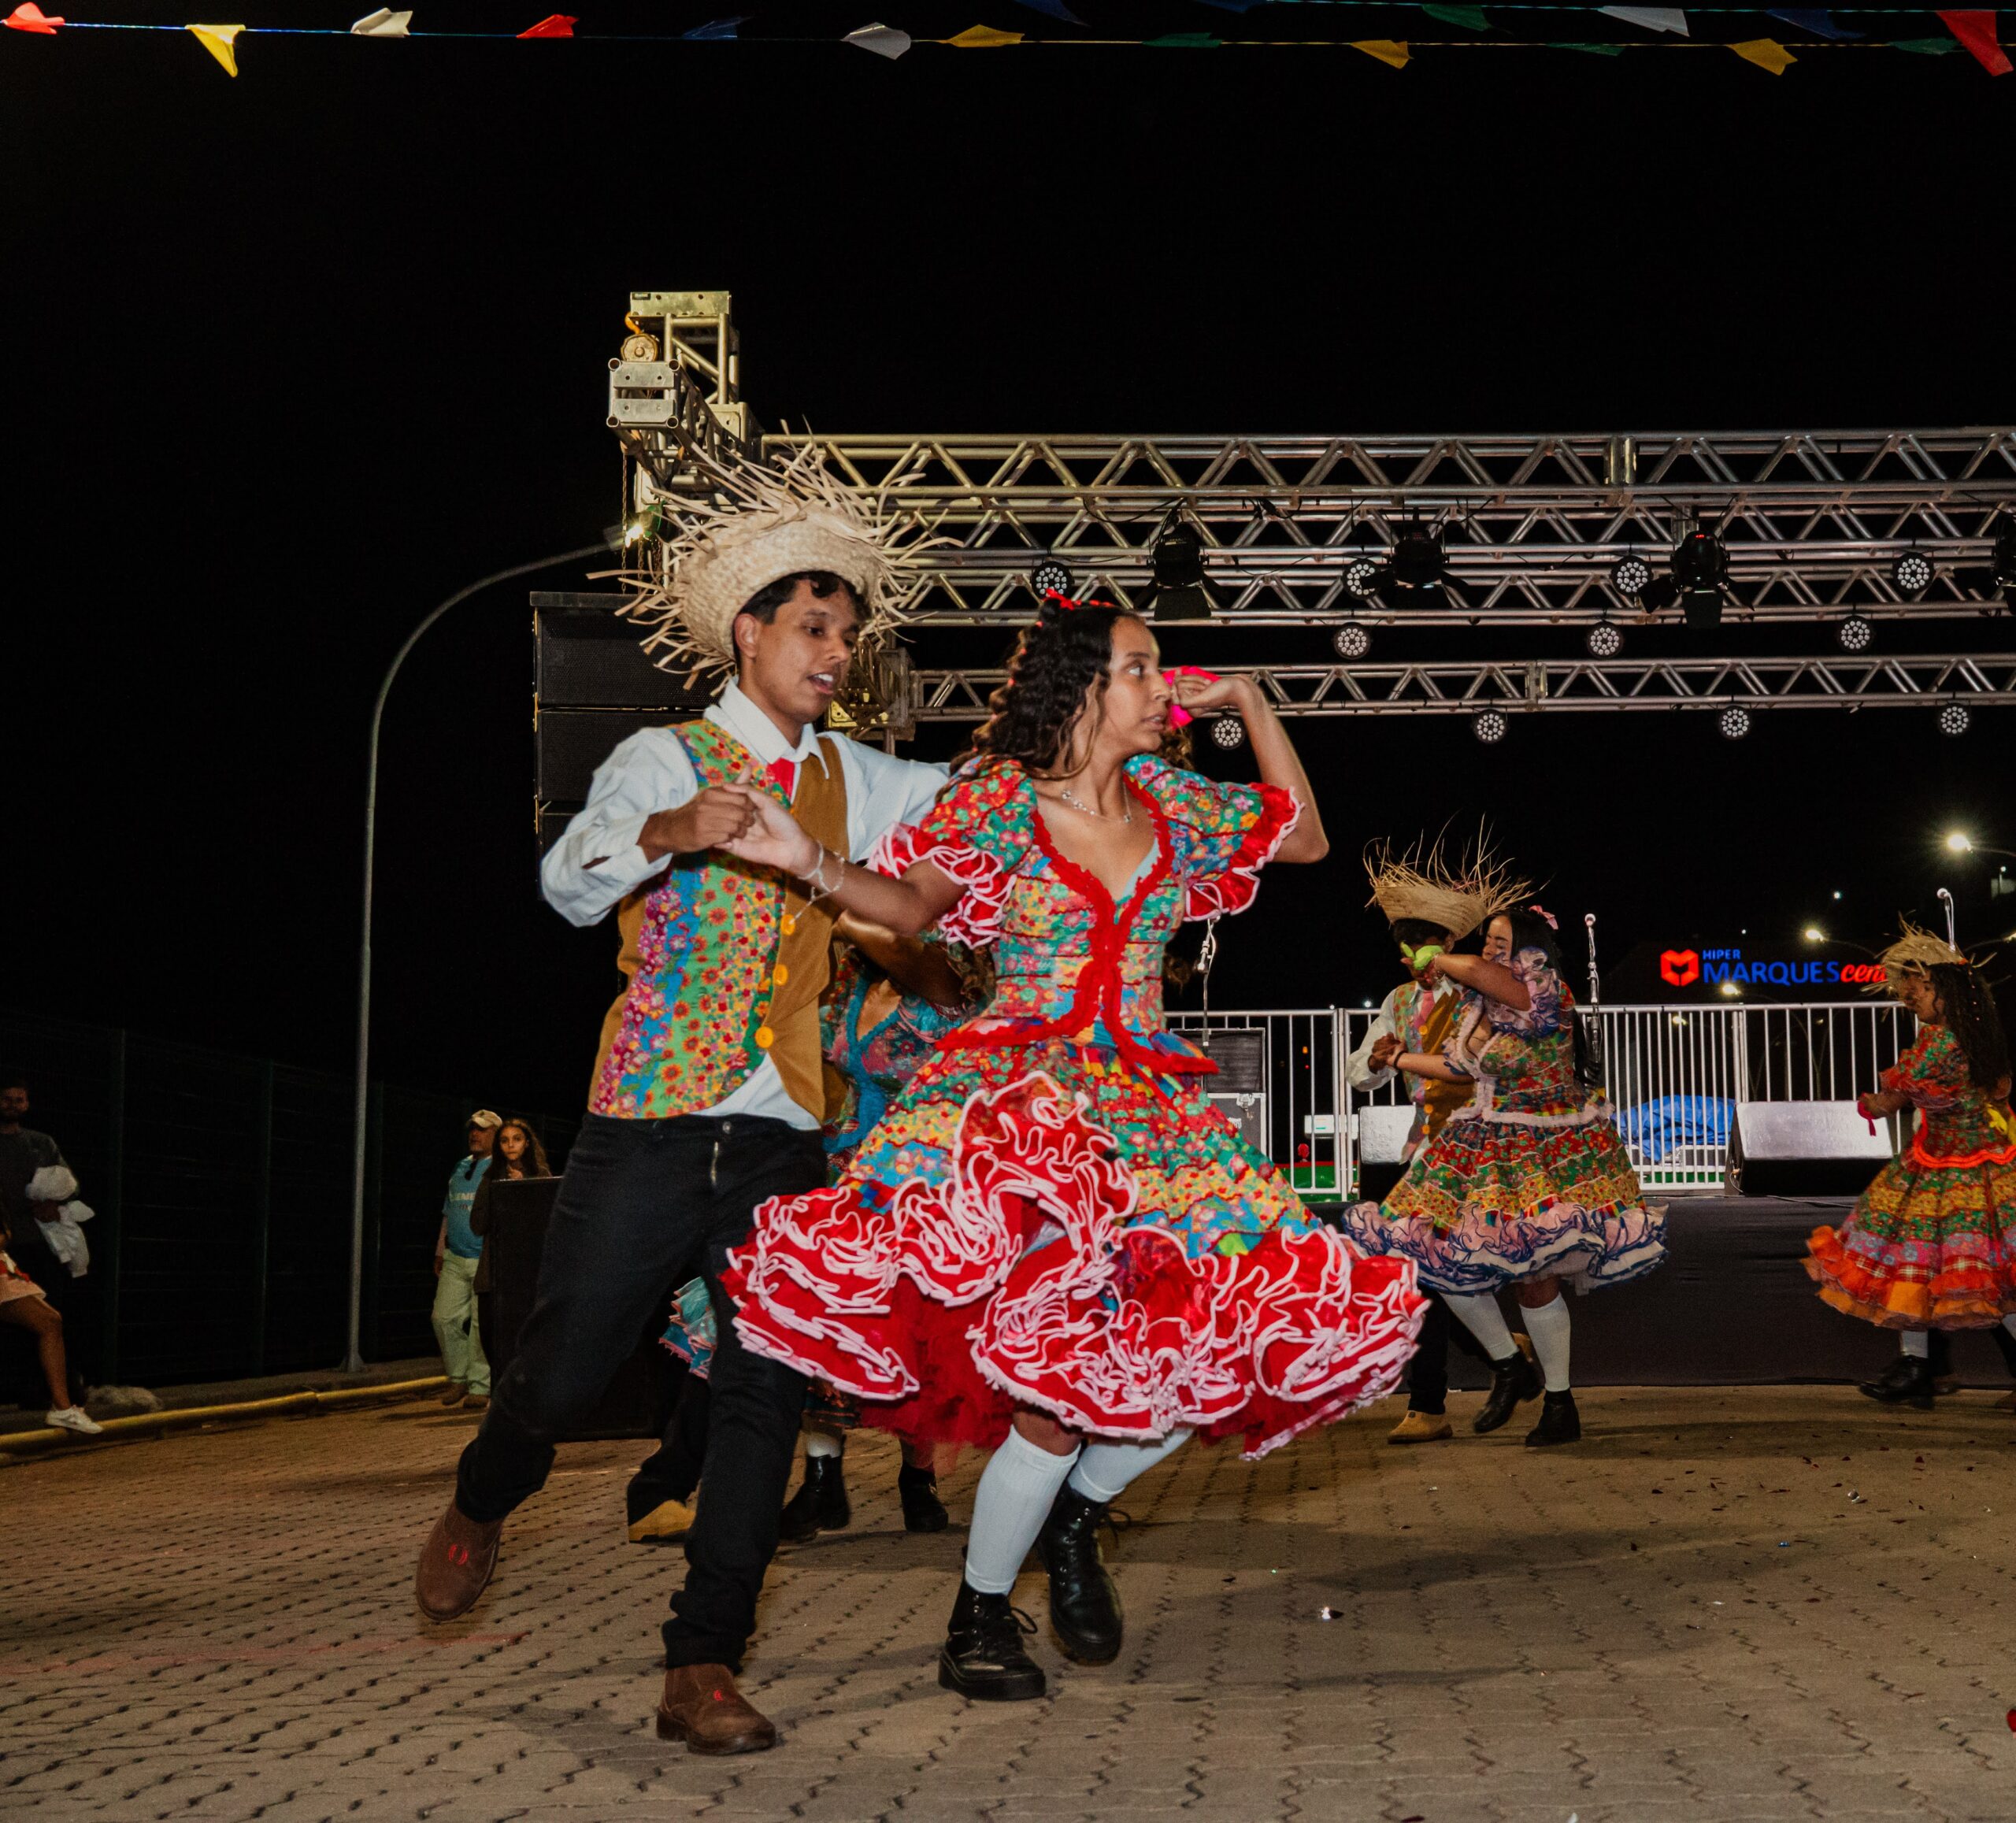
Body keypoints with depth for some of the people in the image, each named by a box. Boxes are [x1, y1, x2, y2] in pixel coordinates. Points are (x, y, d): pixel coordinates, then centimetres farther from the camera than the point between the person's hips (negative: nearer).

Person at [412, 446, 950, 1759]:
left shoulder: (860, 782, 16)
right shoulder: (666, 760, 1)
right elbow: (571, 884, -16)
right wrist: (667, 834, -36)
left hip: (784, 1133, 4)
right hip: (650, 1115, -4)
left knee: (767, 1392, -5)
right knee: (561, 1369, -1)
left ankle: (704, 1671, 2)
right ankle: (480, 1512, 33)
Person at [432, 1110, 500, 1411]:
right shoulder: (459, 1170, 19)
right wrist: (440, 1252, 22)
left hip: (487, 1259, -7)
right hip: (455, 1259, 7)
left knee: (483, 1323, -6)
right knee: (444, 1317, 2)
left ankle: (480, 1386, 2)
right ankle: (458, 1378, 15)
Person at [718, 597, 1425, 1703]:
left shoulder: (1169, 800, 12)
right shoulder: (993, 798, -1)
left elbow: (1304, 840, 22)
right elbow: (912, 906, -13)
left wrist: (1250, 706, 14)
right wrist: (812, 865, -32)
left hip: (1149, 1106, 6)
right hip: (1024, 1096, -6)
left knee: (1237, 1330, -7)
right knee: (1065, 1367, -16)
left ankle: (1076, 1513, 19)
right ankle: (978, 1622, 4)